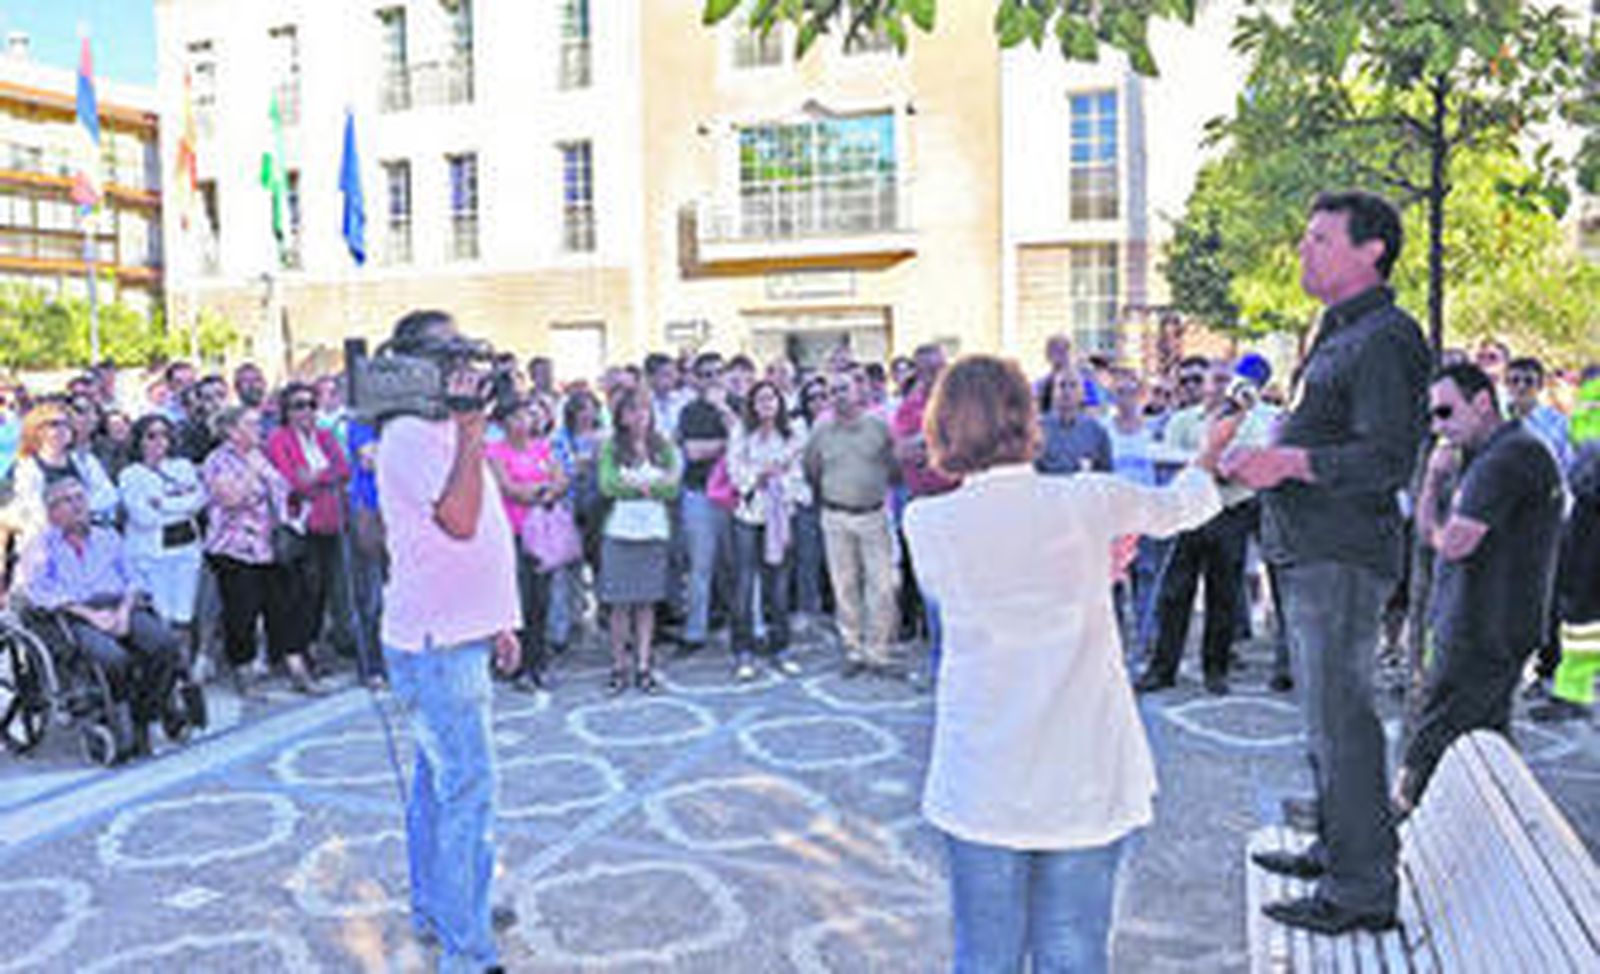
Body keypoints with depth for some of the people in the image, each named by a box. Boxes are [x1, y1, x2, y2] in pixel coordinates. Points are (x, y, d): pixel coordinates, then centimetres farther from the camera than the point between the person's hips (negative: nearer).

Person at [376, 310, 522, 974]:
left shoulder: (445, 432, 15)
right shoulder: (408, 435, -16)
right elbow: (458, 520, -29)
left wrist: (498, 622, 20)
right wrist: (471, 430, -29)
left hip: (457, 637, 10)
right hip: (435, 645, -10)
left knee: (438, 781, 19)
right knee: (469, 792, -7)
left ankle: (433, 910, 34)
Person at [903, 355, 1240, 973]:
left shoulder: (929, 524, -7)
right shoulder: (1089, 501, -6)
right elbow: (1175, 508, 14)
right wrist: (1207, 462, 37)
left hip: (982, 782, 0)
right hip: (1087, 781, 1)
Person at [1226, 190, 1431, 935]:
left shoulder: (1386, 338, -13)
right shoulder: (1338, 334, 19)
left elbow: (1389, 459, -21)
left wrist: (1290, 462, -27)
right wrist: (1261, 459, 14)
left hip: (1343, 558, -10)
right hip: (1310, 554, 10)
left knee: (1341, 719, -5)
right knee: (1326, 711, 19)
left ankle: (1362, 889, 4)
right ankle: (1335, 846, 33)